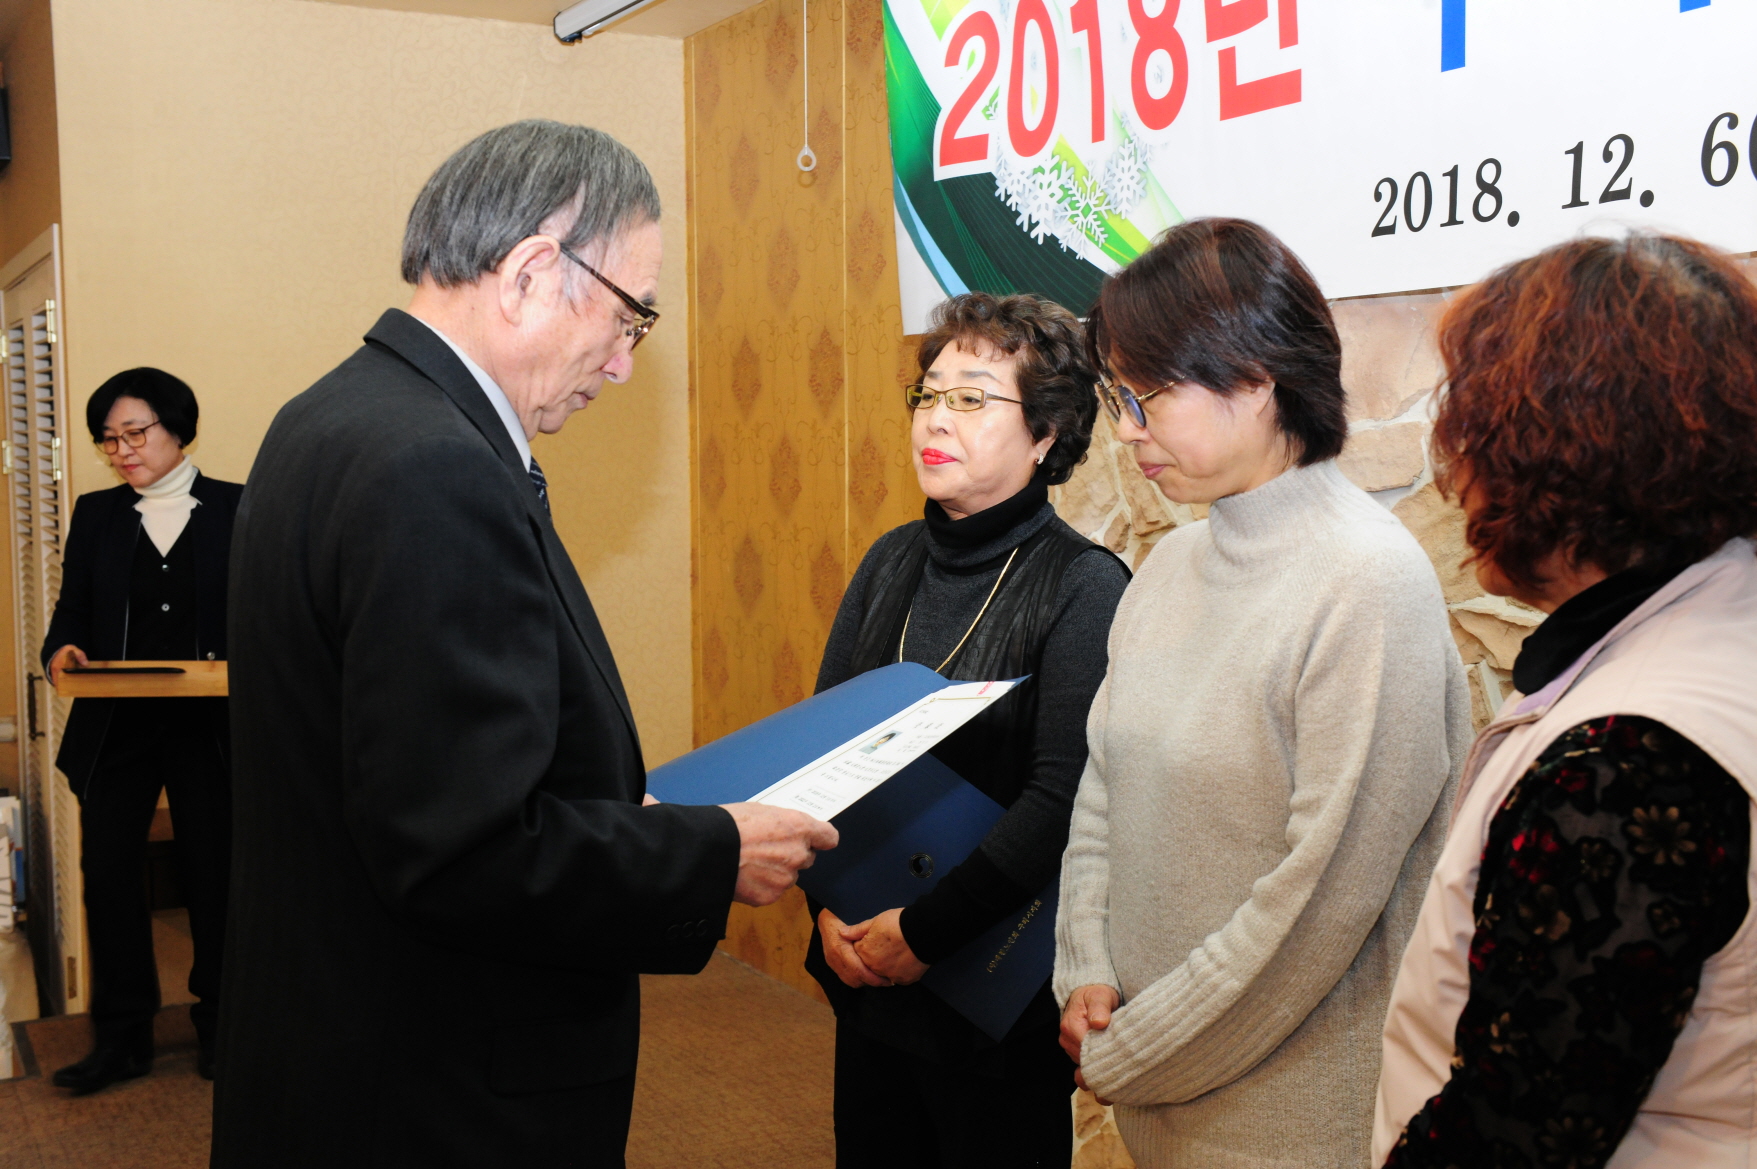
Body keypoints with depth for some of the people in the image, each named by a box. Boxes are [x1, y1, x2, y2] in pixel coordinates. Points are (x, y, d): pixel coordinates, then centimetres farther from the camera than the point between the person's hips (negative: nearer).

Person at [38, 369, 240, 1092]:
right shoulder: (96, 516, 11)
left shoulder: (237, 510, 3)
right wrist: (61, 652, -13)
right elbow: (72, 611, 8)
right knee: (108, 872, 1)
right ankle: (123, 1038, 13)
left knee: (214, 874, 5)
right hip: (115, 727, 2)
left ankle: (218, 1024, 20)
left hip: (211, 727, -2)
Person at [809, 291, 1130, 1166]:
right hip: (865, 970, 5)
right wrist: (829, 901, -6)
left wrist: (926, 930, -18)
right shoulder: (892, 562, 5)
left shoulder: (1085, 587, -14)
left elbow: (1063, 798, -20)